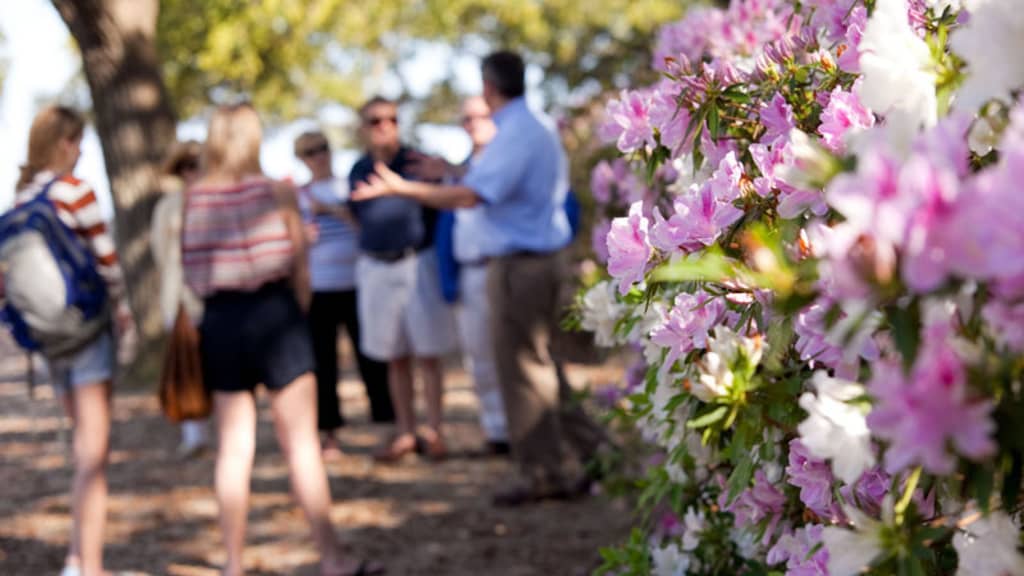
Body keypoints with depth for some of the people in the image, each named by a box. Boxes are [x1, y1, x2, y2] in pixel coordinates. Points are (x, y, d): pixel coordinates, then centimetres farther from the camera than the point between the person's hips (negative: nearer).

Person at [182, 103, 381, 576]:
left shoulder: (193, 198, 2)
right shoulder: (277, 191, -3)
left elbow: (191, 274, 4)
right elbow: (300, 269, 0)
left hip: (219, 319, 3)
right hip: (274, 311, -3)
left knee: (233, 448, 8)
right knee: (301, 443, 0)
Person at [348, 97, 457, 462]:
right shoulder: (358, 172, 6)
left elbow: (439, 212, -2)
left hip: (418, 263, -4)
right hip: (377, 268, 4)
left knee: (427, 354, -1)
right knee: (394, 358, 8)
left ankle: (434, 431, 6)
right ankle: (405, 432, 16)